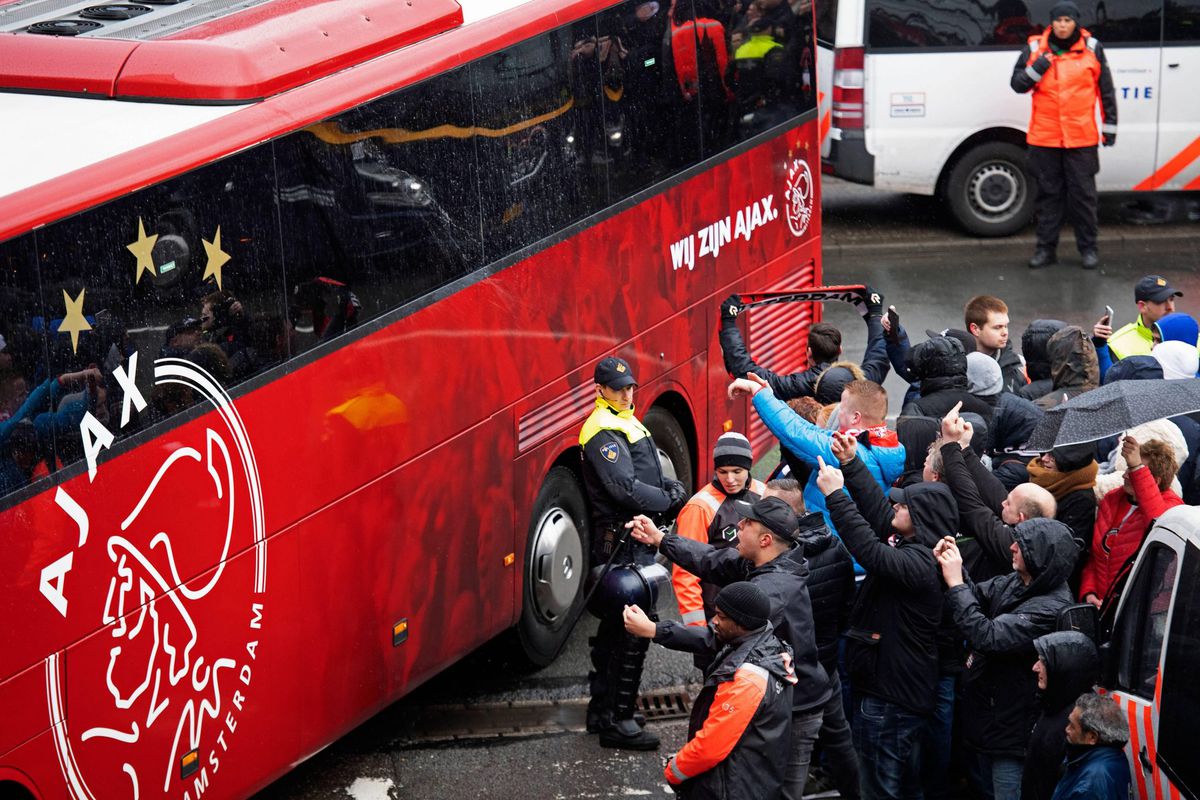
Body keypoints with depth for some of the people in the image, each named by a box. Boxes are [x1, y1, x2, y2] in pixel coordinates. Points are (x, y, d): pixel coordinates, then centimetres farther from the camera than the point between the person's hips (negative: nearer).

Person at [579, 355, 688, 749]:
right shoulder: (603, 431, -15)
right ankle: (617, 721, -7)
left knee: (614, 626, 16)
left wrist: (672, 489, 1)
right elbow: (624, 488, -24)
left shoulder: (627, 422, 18)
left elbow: (649, 474, 20)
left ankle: (602, 709, 25)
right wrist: (669, 502, -14)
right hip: (621, 543, -11)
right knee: (633, 629, -10)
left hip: (636, 540, 11)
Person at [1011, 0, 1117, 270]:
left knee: (1083, 193, 3)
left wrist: (1110, 125, 10)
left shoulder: (1092, 48, 2)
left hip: (1081, 138, -1)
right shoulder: (1034, 48, 2)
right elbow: (1017, 84, 3)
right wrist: (1036, 69, -16)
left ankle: (1088, 247, 13)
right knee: (1048, 193, 7)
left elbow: (1106, 89, 9)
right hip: (1044, 137, 1)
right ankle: (1046, 248, 14)